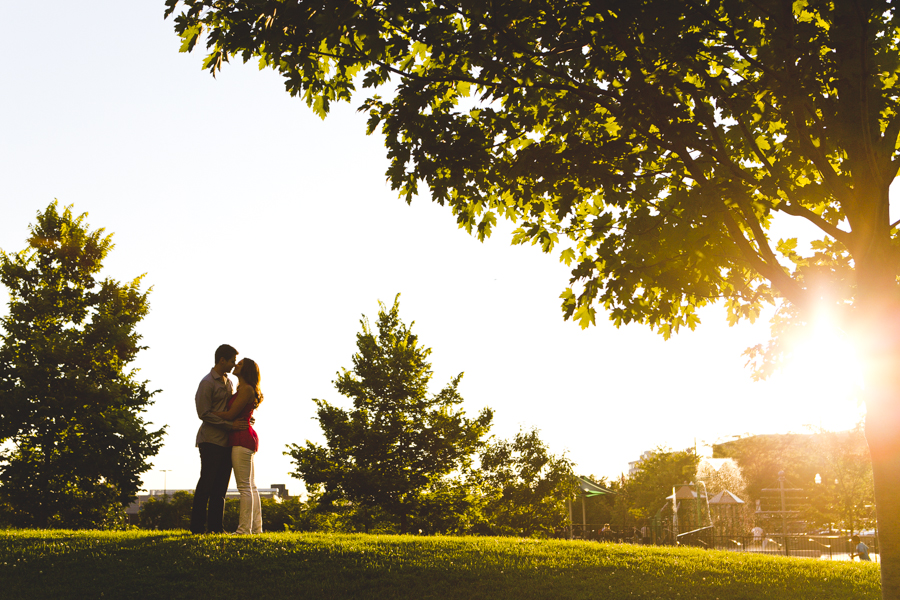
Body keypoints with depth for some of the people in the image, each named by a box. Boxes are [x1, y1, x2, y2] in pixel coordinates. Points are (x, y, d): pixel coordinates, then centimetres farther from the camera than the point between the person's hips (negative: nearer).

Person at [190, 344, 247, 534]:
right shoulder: (207, 383, -7)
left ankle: (215, 526, 10)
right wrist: (230, 424, -16)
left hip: (226, 440, 8)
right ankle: (197, 526, 0)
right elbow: (204, 413, -13)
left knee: (220, 486, 7)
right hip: (211, 440, -8)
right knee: (206, 484, -5)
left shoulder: (228, 382, 19)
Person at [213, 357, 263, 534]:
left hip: (242, 438, -10)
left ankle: (244, 528, -10)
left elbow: (230, 415, -13)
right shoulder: (244, 389, 19)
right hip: (246, 439, 10)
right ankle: (256, 527, 11)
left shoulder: (246, 389, -11)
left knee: (244, 486, -10)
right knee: (251, 486, 9)